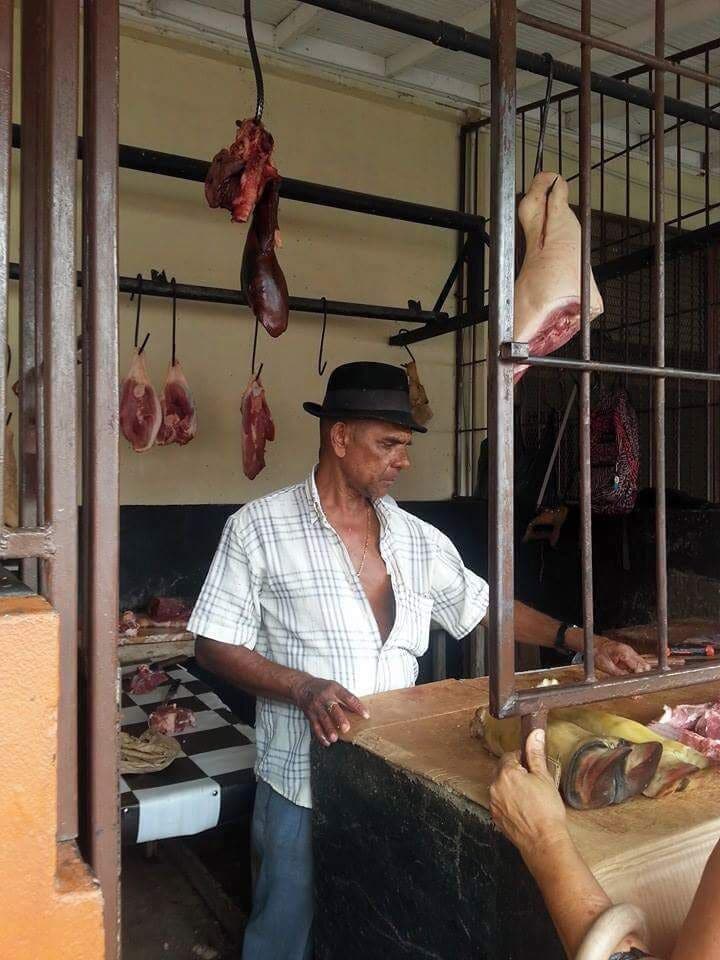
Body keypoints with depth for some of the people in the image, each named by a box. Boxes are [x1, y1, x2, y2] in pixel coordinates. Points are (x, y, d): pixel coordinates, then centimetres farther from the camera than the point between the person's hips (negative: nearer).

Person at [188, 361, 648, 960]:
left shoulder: (416, 538, 5)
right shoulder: (258, 529, -9)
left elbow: (484, 607, 14)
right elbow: (216, 647, -8)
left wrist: (581, 640, 4)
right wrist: (305, 688, -23)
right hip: (303, 782, -4)